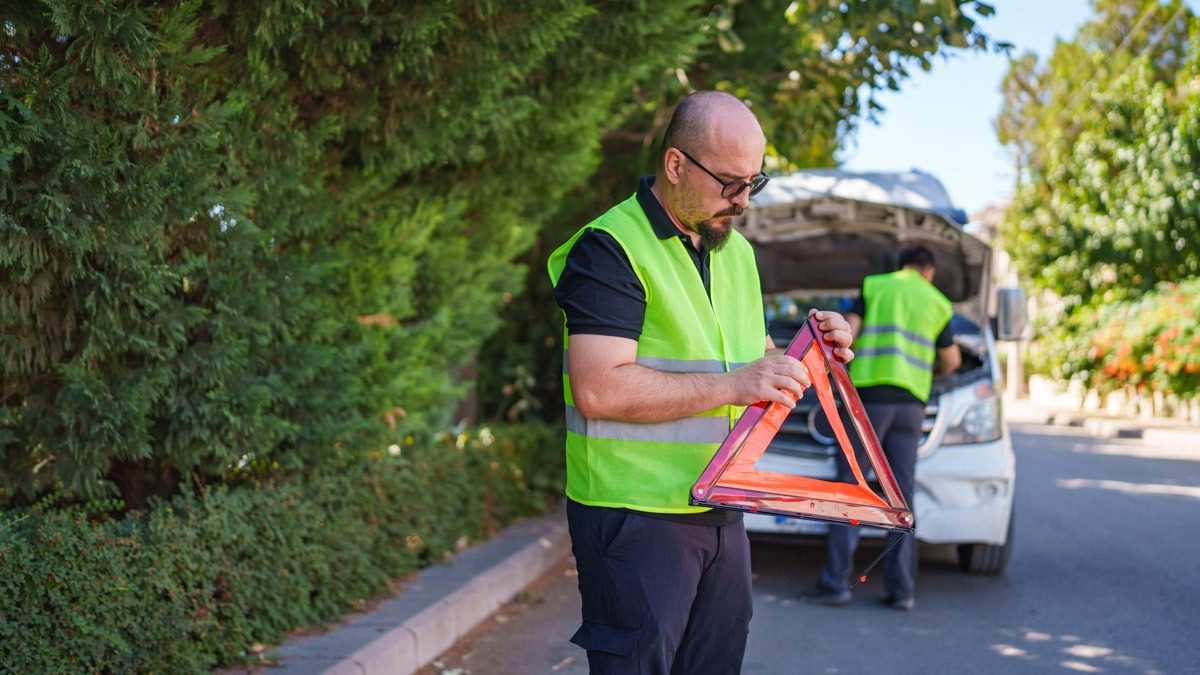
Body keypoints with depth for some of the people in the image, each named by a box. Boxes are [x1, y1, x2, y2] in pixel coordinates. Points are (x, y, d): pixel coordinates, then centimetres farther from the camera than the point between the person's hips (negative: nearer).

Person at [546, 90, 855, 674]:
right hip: (637, 519, -8)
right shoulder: (611, 250, -14)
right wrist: (733, 385, -24)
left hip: (720, 514, 8)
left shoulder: (735, 250, 14)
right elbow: (598, 389, -24)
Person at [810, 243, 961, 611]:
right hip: (911, 401, 3)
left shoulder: (874, 286, 9)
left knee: (850, 487, -2)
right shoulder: (938, 304, 17)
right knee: (901, 494, 5)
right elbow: (951, 360, 27)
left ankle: (836, 582, -7)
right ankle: (901, 588, 4)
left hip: (869, 392, -3)